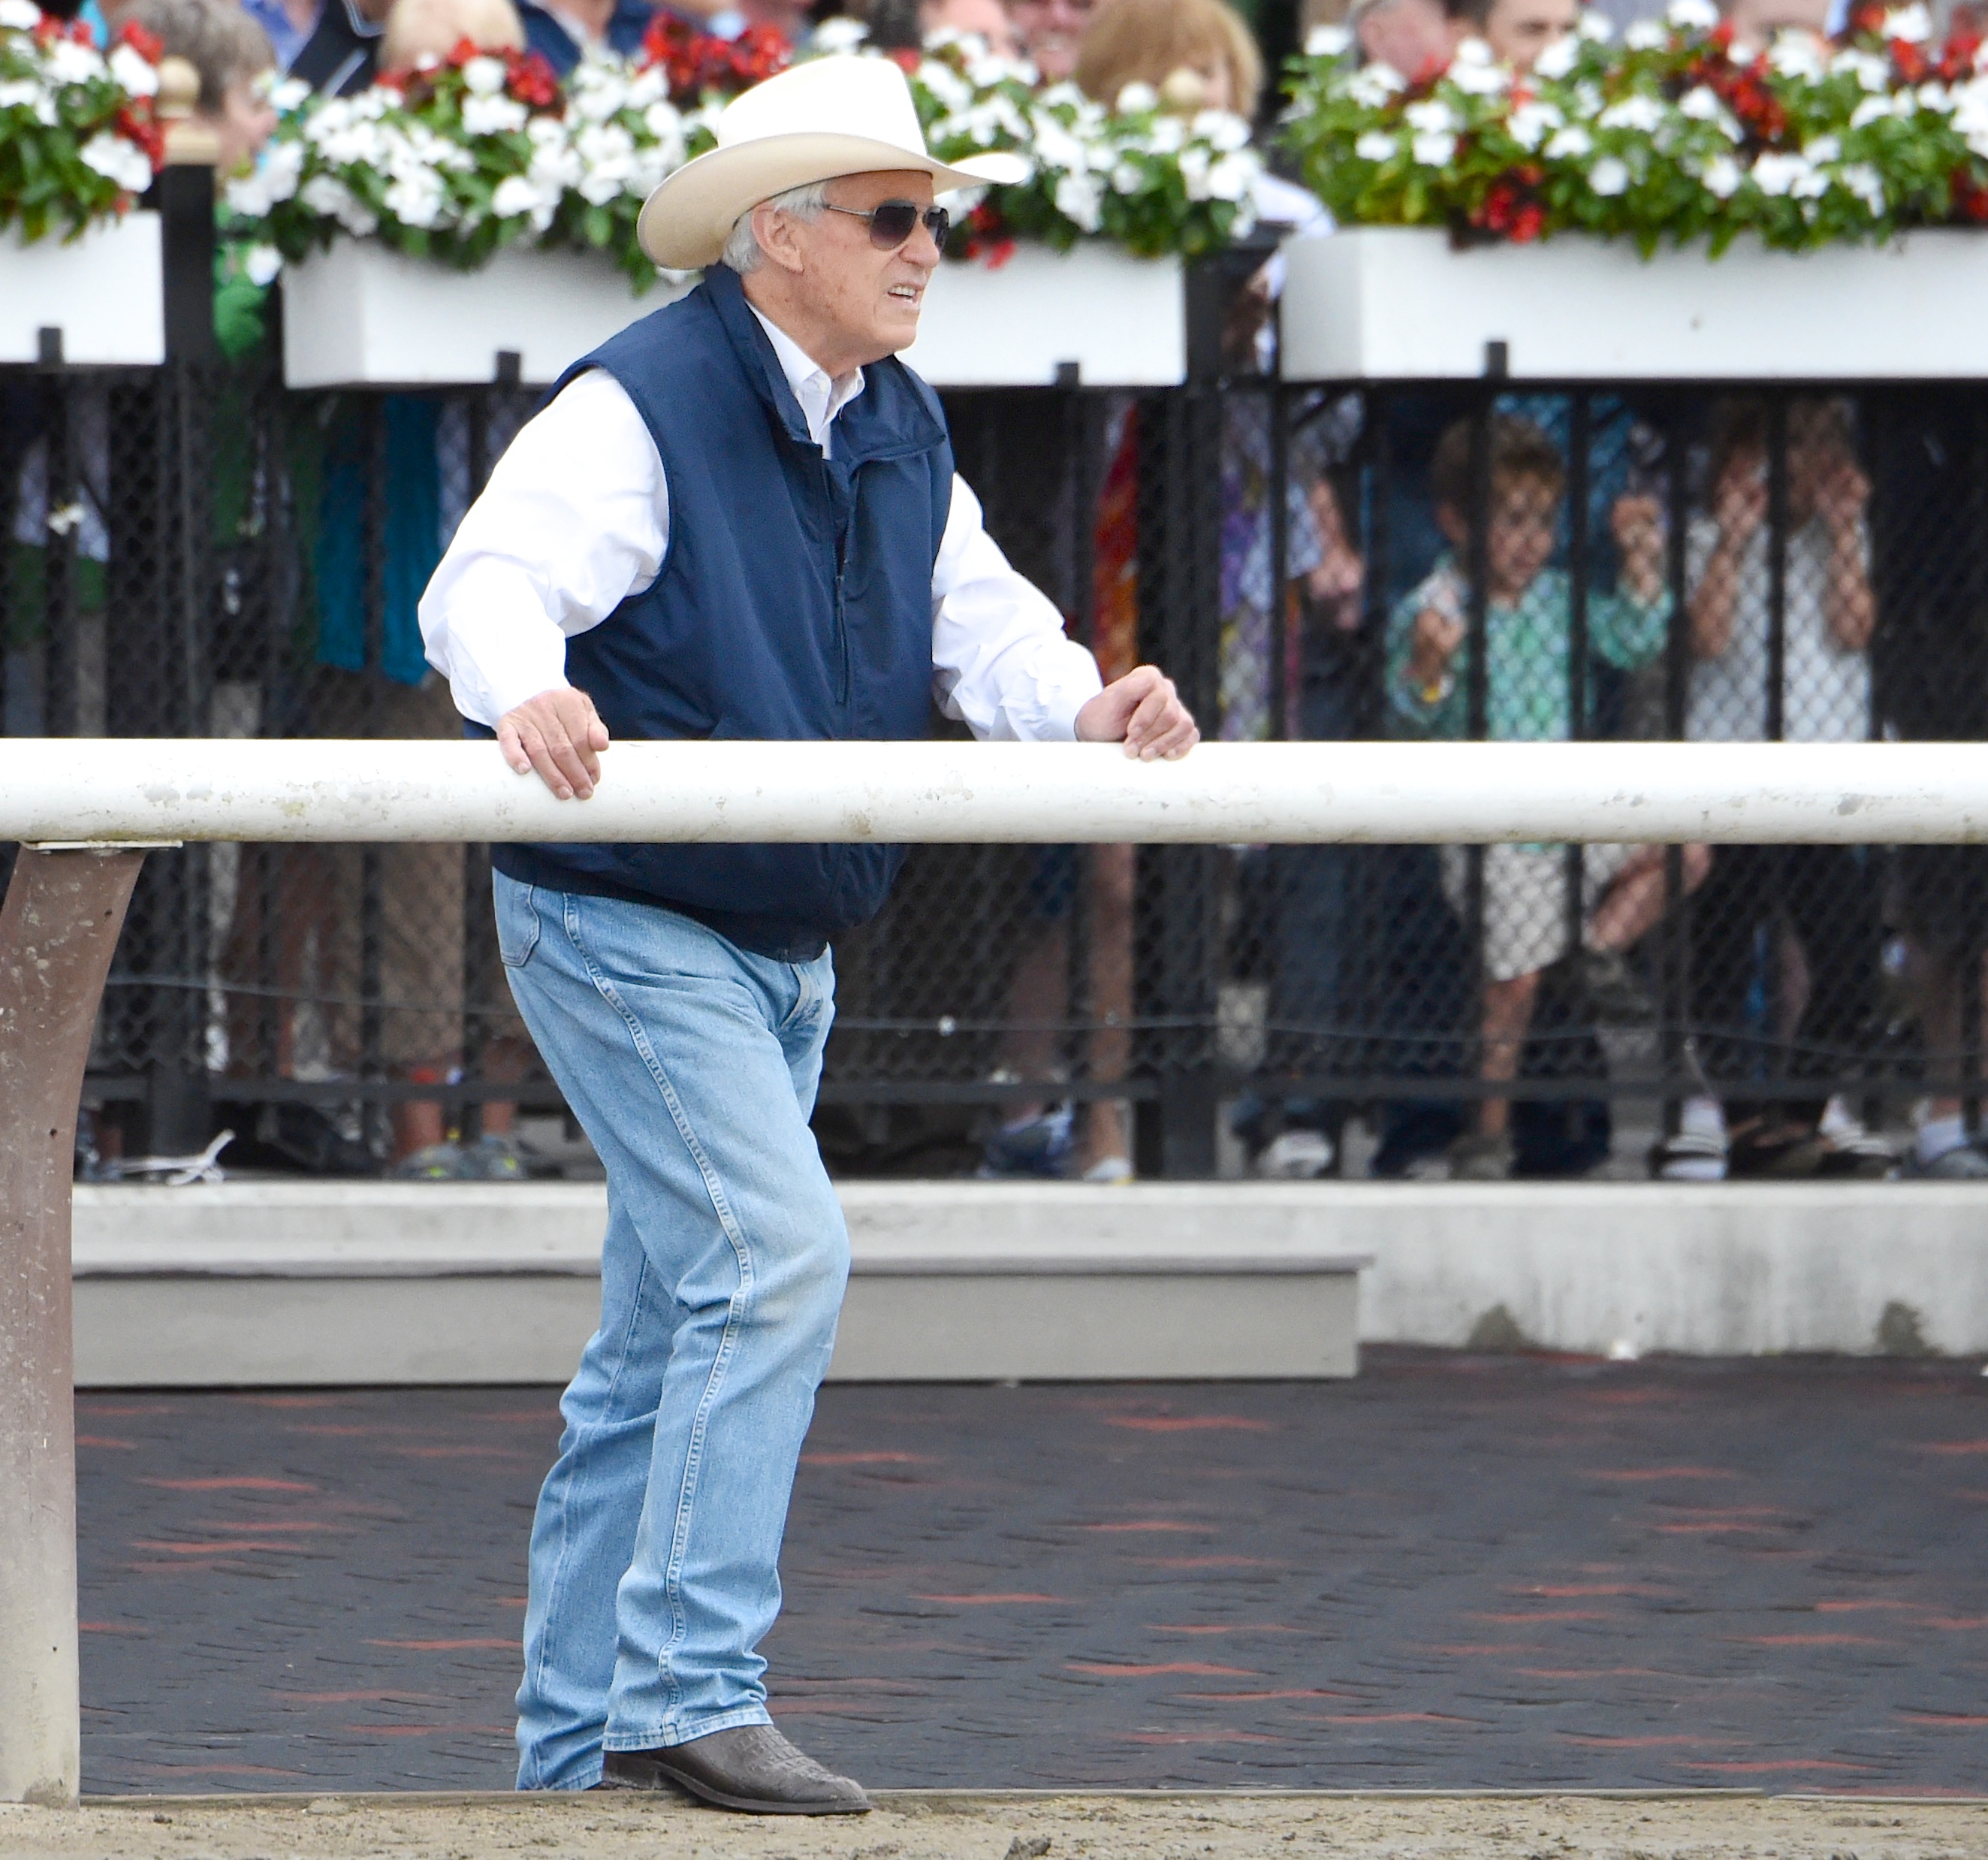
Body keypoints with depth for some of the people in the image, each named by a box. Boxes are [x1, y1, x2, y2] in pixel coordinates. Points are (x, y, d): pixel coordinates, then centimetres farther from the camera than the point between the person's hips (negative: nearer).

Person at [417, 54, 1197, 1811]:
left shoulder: (902, 429, 9)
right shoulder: (638, 409, -17)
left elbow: (976, 614, 5)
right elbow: (491, 578, -28)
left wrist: (1082, 707, -16)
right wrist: (527, 690, -50)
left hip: (784, 946, 9)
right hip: (627, 923, -9)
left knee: (665, 1339, 12)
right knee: (775, 1258, -21)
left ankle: (579, 1742, 18)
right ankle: (685, 1695, -21)